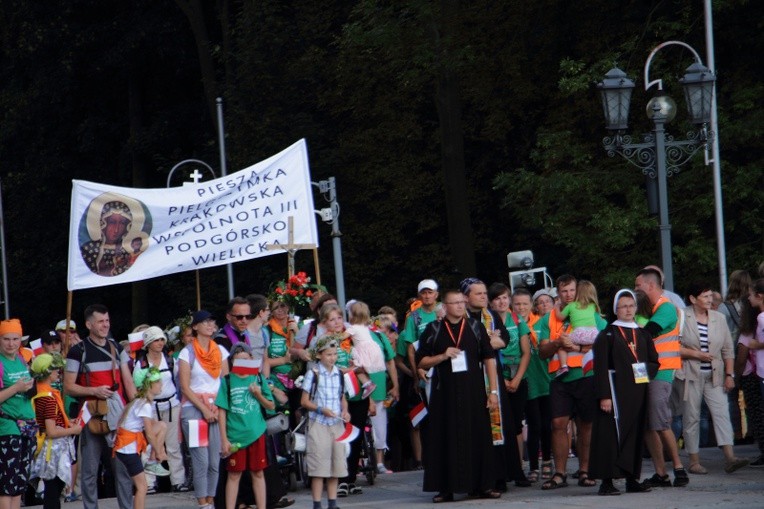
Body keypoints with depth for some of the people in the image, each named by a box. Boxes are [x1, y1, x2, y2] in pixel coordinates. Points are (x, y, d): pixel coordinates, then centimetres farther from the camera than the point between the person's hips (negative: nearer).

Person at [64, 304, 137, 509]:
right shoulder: (78, 352, -1)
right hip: (92, 417, -3)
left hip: (119, 415, 3)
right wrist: (94, 391, -16)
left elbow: (128, 382, 13)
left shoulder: (117, 348, 12)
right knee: (89, 470, 1)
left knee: (123, 467, 3)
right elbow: (68, 387, -2)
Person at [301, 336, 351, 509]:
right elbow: (304, 401, -4)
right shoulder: (313, 374, -5)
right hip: (319, 424, -5)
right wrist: (321, 409, -17)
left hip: (337, 424, 5)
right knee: (319, 465, -4)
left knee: (336, 464, 7)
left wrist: (345, 411, -2)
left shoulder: (339, 374, 8)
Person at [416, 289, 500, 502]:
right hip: (444, 394, -1)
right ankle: (446, 488, 1)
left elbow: (489, 358, 5)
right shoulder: (433, 330, 5)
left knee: (478, 438, 0)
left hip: (473, 393, 1)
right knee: (447, 440, -2)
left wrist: (493, 391, -1)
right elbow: (420, 362, 6)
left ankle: (483, 485, 6)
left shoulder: (475, 327, 6)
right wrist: (443, 356, -11)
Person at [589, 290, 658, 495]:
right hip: (616, 391, -5)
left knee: (636, 434, 5)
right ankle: (607, 481, -10)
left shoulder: (643, 335, 16)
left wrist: (645, 370, -5)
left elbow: (654, 361, 17)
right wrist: (604, 395, -15)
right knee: (612, 434, -9)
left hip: (638, 391, 5)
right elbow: (600, 367, -7)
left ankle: (632, 478, 10)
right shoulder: (607, 335, 0)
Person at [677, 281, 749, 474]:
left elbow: (728, 349, 11)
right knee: (691, 417, 1)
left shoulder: (718, 318, 9)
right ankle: (694, 461, 8)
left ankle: (730, 458, -20)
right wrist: (695, 354, -14)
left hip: (714, 376, 3)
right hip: (691, 375, -3)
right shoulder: (682, 318, -3)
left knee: (721, 413, -11)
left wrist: (729, 374, 4)